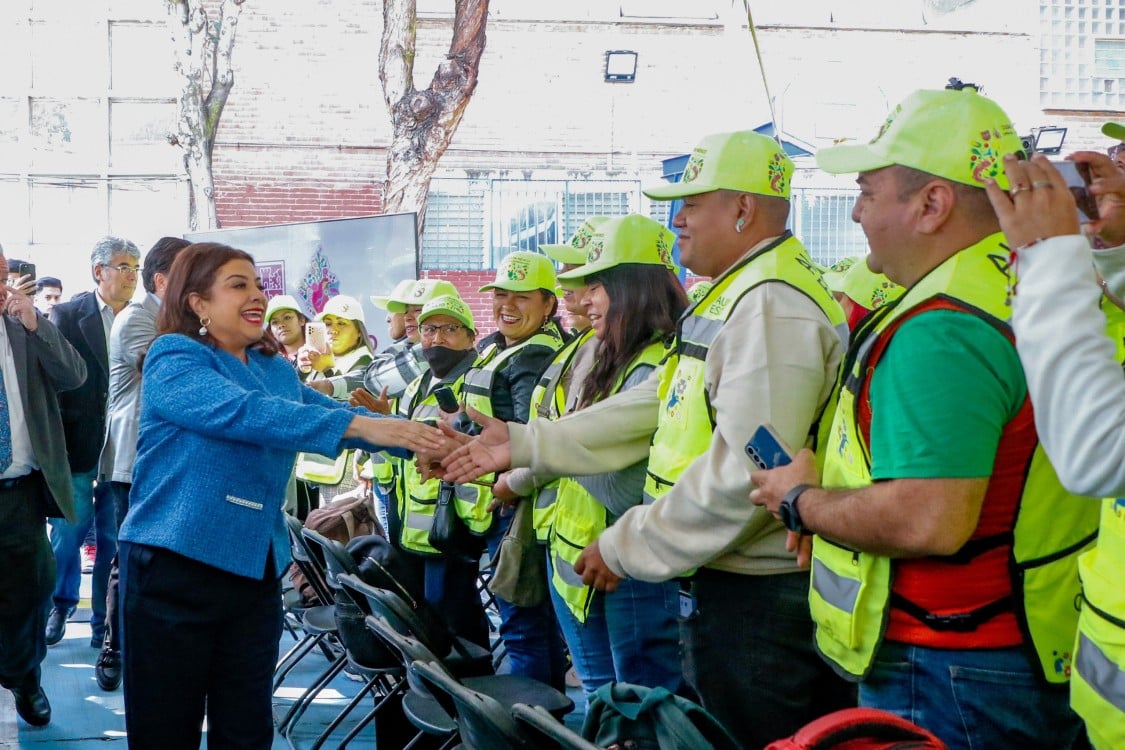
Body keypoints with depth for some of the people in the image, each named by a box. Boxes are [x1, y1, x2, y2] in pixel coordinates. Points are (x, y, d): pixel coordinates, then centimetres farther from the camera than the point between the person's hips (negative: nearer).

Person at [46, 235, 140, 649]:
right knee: (67, 533, 6)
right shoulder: (68, 315, -1)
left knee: (114, 539, 7)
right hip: (79, 444, -1)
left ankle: (106, 619, 19)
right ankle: (60, 606, 27)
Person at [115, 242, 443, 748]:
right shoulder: (173, 359, -10)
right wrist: (360, 425, -33)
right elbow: (244, 412, -25)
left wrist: (417, 436, -13)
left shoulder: (278, 371, 13)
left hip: (255, 570, 6)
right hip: (174, 569, -6)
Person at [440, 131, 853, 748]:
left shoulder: (772, 308, -20)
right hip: (720, 582, 10)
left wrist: (627, 547, -17)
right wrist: (523, 444, 13)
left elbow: (749, 472, -26)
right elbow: (651, 408, 18)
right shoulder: (728, 300, 16)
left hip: (759, 599, -10)